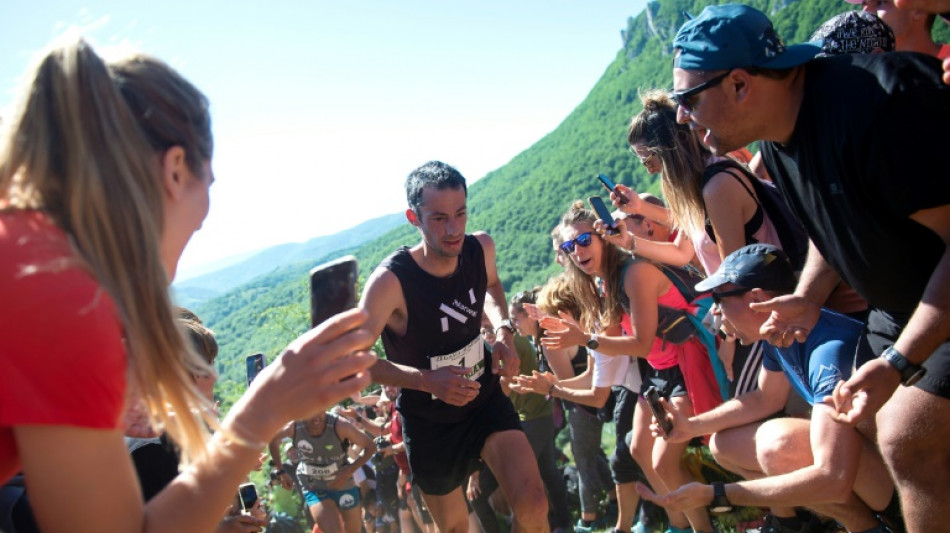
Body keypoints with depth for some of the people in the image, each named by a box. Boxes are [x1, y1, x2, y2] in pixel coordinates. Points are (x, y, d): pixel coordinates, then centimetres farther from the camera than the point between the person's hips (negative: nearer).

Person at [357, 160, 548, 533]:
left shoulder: (481, 249, -12)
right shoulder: (391, 281, -28)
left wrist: (504, 332, -5)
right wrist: (428, 380, -35)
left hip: (486, 400, 3)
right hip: (429, 421, -2)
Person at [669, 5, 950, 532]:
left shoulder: (875, 104, -31)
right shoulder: (776, 141, -3)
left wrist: (897, 363, -29)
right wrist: (808, 296, -3)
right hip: (896, 306, 8)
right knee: (905, 442, 9)